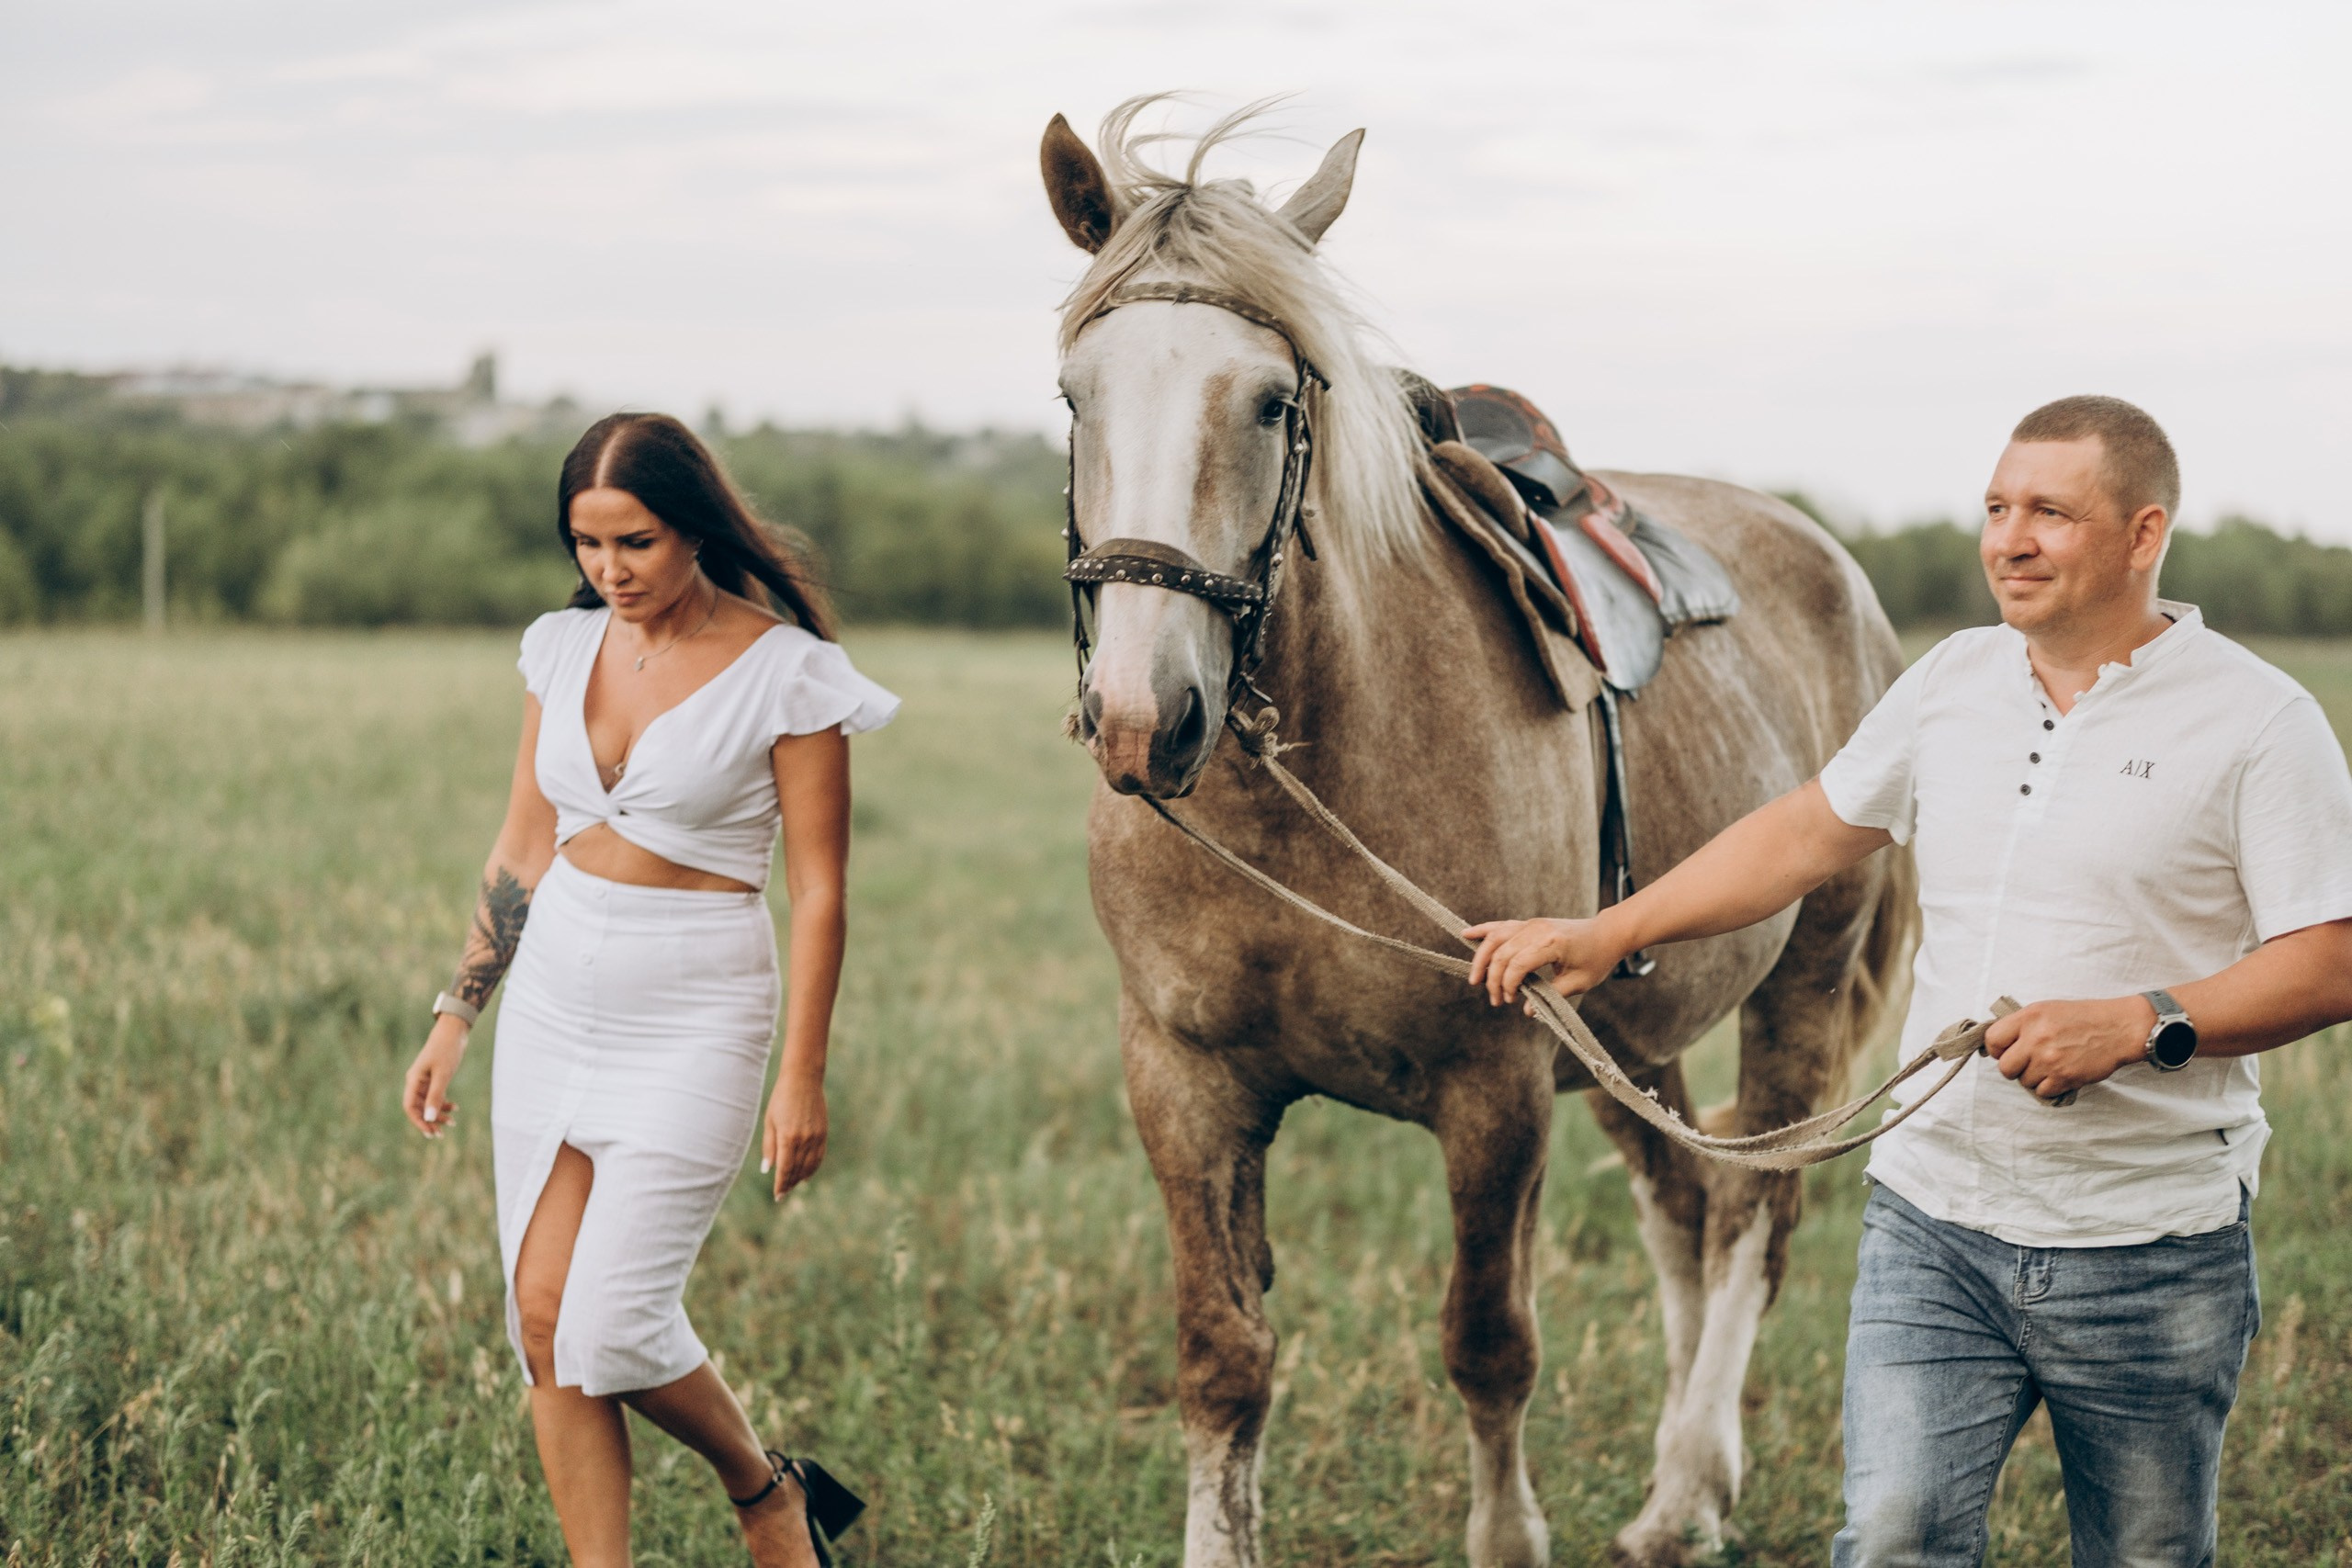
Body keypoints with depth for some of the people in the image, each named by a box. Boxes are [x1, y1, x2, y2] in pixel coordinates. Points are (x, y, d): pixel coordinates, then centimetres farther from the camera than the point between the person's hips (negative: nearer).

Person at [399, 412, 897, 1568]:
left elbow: (818, 890, -9)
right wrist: (455, 1016, 12)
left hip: (695, 1018, -5)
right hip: (555, 1002, 6)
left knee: (611, 1326, -9)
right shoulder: (563, 649, 5)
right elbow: (522, 851, 13)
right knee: (543, 1322, 1)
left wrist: (802, 1077, -12)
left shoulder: (785, 674, -10)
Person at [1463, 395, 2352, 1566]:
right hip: (1933, 1212, 3)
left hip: (2148, 1248, -3)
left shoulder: (2257, 722, -7)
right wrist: (1606, 936, 13)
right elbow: (1808, 833, 19)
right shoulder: (1952, 682, 9)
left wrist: (2141, 1025, -24)